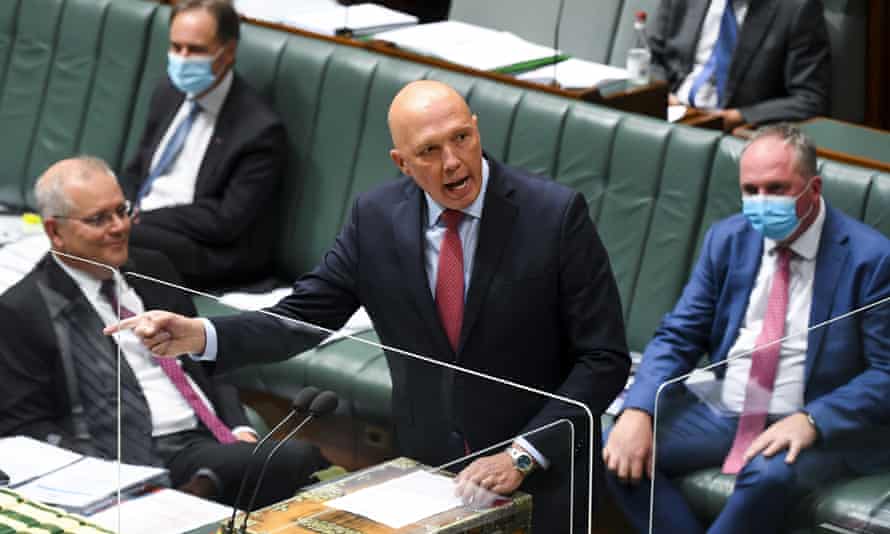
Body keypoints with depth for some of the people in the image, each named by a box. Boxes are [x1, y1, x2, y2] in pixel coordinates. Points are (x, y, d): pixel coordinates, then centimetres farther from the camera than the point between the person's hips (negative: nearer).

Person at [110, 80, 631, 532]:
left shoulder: (556, 213, -15)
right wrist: (200, 335, -17)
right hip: (426, 471, 3)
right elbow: (302, 317, -1)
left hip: (539, 479, -3)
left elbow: (604, 359, -12)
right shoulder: (377, 217, -4)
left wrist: (524, 454, -19)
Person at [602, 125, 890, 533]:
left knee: (769, 473, -37)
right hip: (723, 412, 5)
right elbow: (678, 337, 4)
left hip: (818, 427, -5)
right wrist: (637, 412, -15)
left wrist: (811, 422, -27)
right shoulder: (727, 239, 5)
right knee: (619, 452, -16)